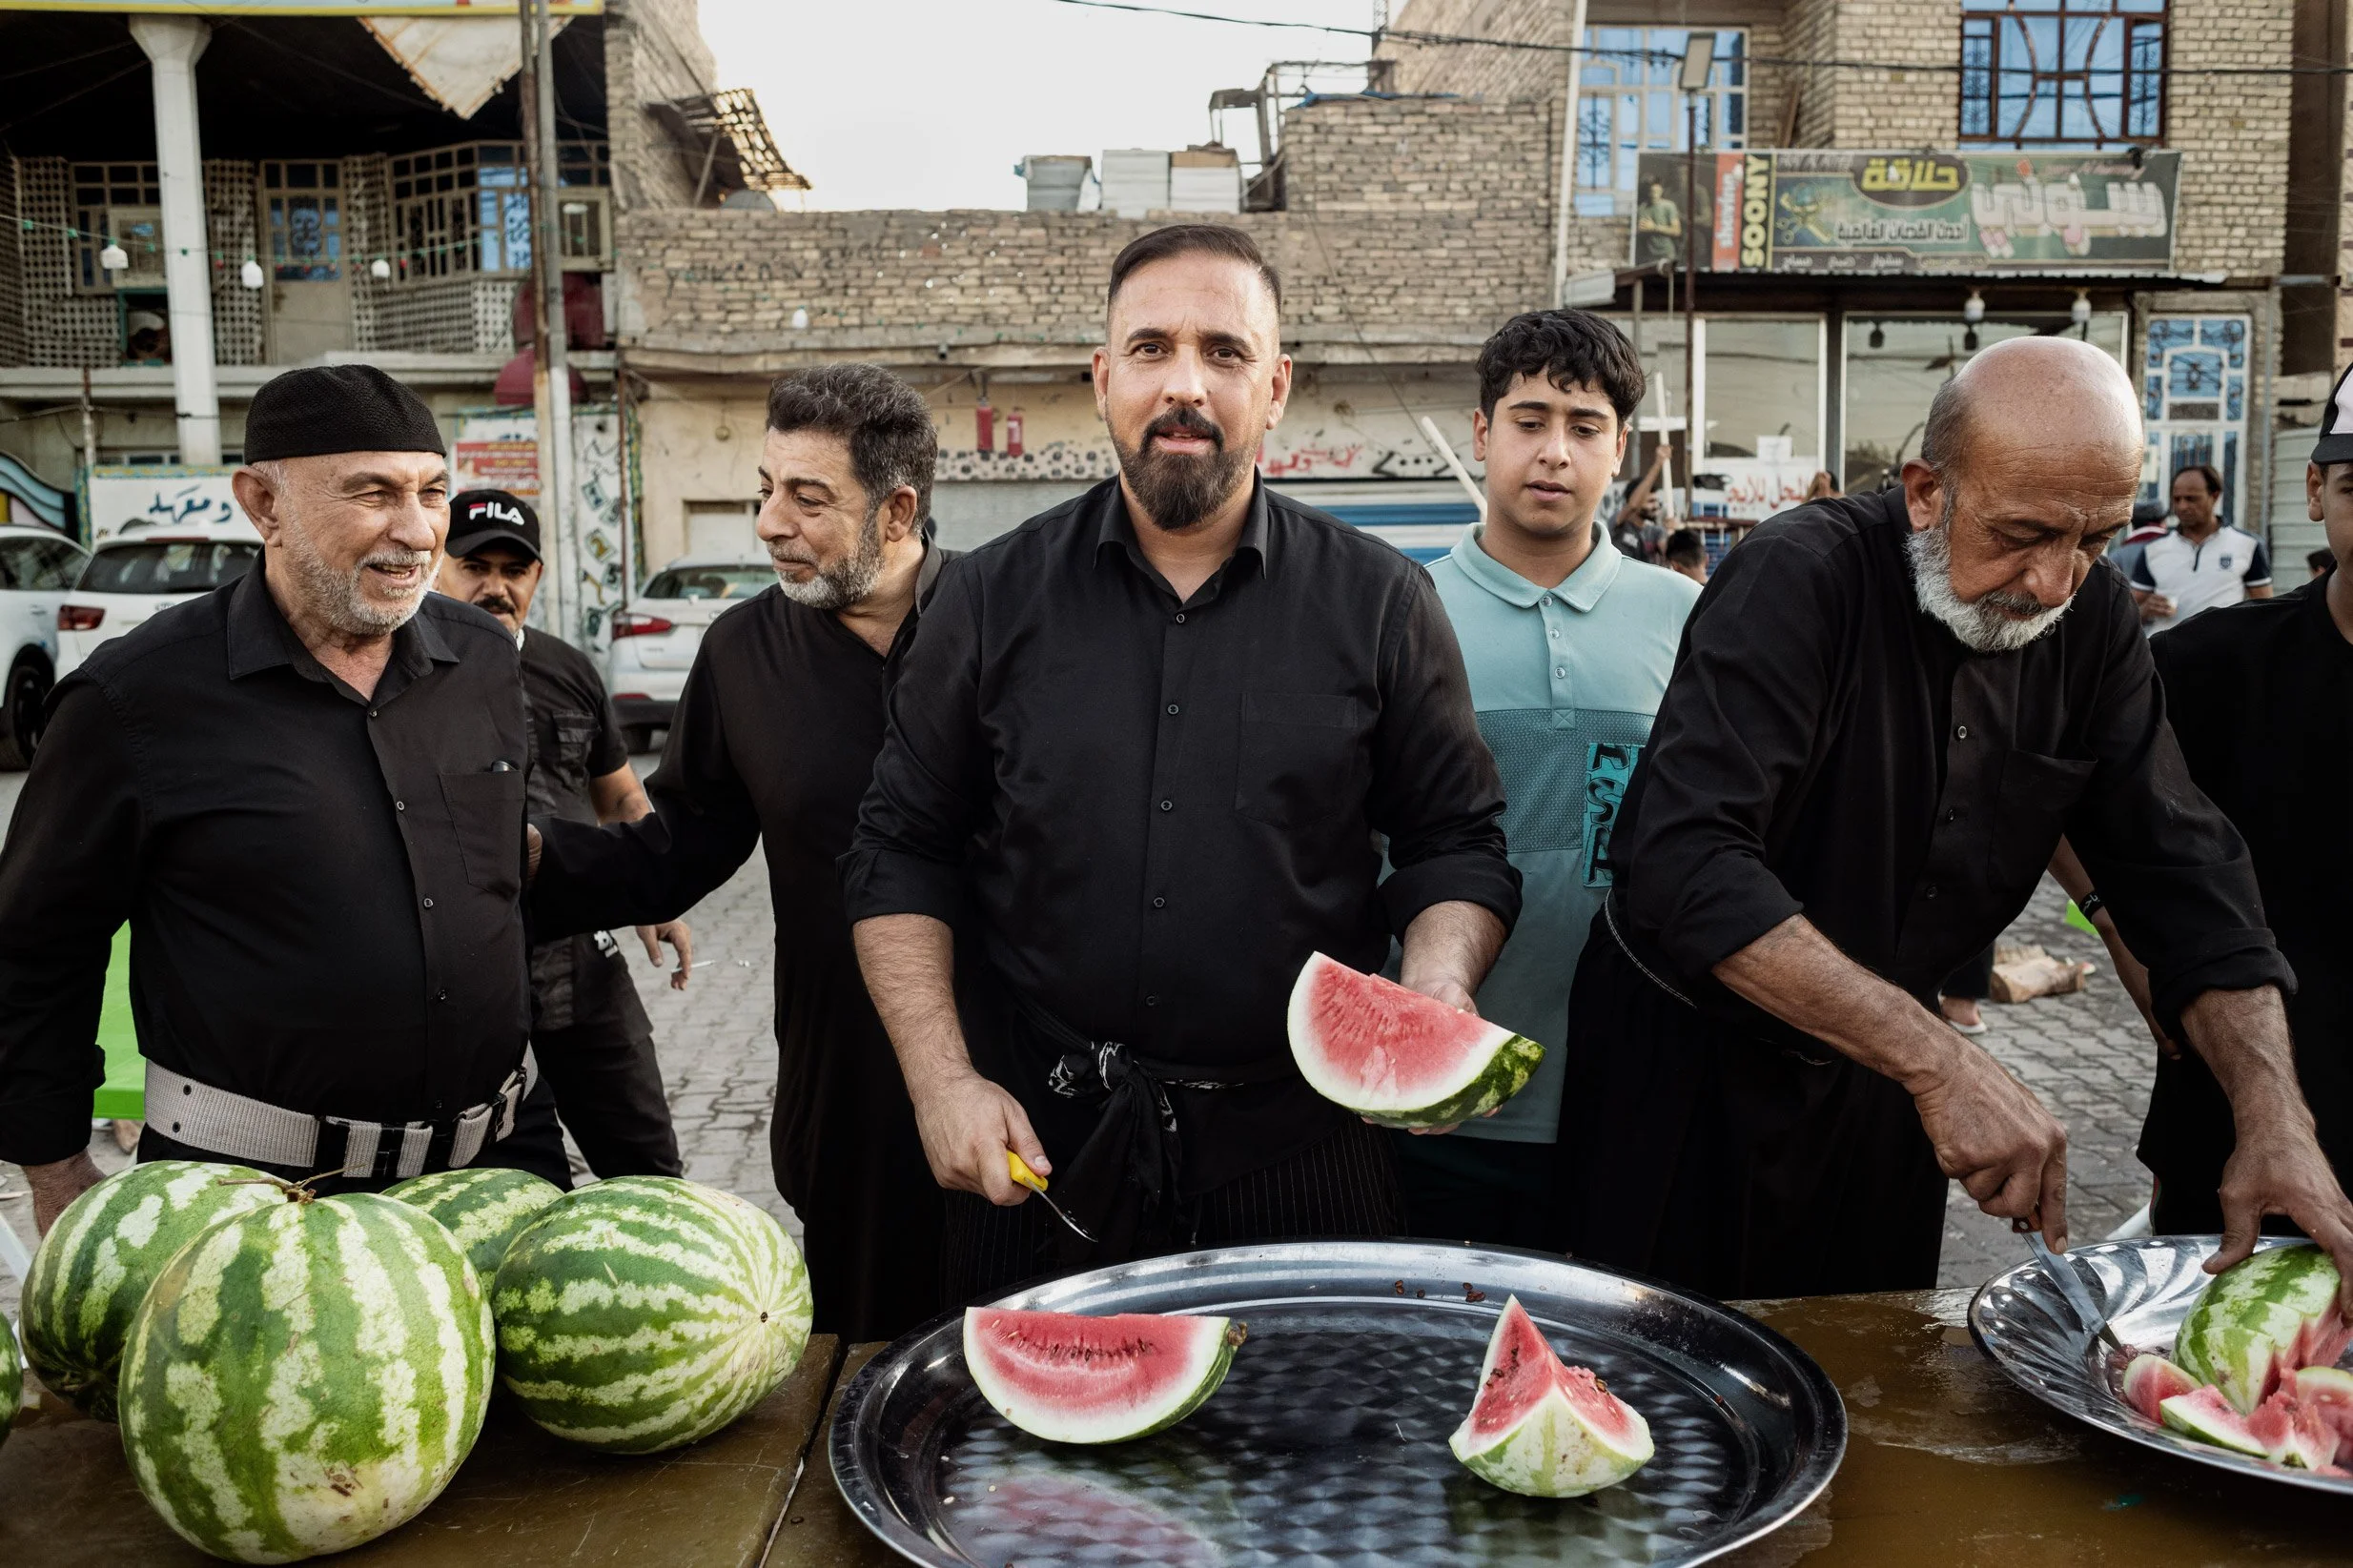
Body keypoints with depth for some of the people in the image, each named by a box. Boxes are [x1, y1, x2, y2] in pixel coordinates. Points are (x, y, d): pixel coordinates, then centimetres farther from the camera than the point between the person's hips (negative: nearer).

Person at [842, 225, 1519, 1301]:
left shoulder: (1379, 603, 0)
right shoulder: (993, 598, 1)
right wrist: (944, 1080, -5)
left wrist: (1438, 990, -14)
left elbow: (1457, 842, 5)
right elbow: (900, 853, 4)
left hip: (1298, 1145, 0)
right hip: (1038, 1145, 1)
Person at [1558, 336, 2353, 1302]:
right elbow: (1687, 866, -35)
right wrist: (1938, 1062, -39)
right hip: (1693, 1060, -5)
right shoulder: (1799, 580, -24)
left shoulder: (2093, 623, -4)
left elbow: (2181, 870, -3)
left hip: (1875, 1072, 5)